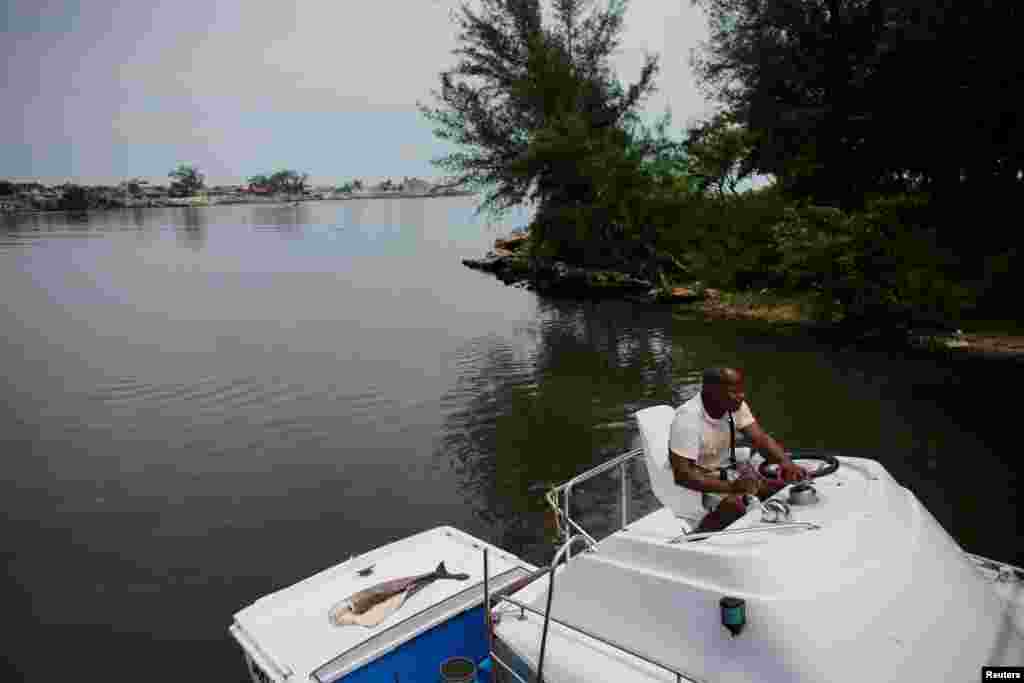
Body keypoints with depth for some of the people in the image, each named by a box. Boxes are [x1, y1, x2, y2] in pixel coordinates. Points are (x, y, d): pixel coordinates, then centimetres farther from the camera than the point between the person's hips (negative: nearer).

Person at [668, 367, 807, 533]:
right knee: (735, 505, -32)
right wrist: (730, 487, -40)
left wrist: (786, 462, -29)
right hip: (696, 481, -7)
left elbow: (761, 438, -9)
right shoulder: (688, 418, -28)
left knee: (783, 483, -9)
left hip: (725, 473, 7)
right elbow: (682, 475, -31)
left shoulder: (735, 405, -7)